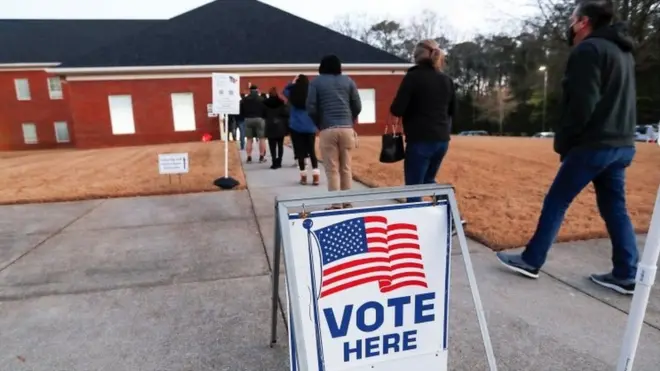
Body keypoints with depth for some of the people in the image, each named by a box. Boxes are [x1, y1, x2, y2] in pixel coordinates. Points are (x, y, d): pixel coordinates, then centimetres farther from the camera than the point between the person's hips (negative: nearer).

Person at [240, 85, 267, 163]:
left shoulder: (244, 100, 9)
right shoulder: (261, 99, -2)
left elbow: (241, 111, 9)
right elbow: (265, 111, -4)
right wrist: (263, 117, 11)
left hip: (248, 120, 3)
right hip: (259, 119, -3)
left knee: (249, 139, 7)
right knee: (262, 139, 3)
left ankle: (249, 157, 6)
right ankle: (261, 157, 3)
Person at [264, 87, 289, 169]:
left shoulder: (265, 103, 2)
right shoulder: (281, 102, 2)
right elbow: (286, 114, -1)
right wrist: (287, 126, 5)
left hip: (270, 126, -1)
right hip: (280, 126, 1)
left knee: (272, 146, -3)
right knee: (280, 145, 9)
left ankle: (275, 162, -12)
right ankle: (279, 162, 11)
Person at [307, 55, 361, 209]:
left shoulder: (316, 82, 5)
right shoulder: (348, 80, 11)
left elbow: (311, 108, -1)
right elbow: (357, 106, 7)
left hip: (328, 130, -2)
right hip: (347, 129, 3)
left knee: (332, 170, 1)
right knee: (346, 168, 10)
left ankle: (336, 205, 0)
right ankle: (347, 202, 15)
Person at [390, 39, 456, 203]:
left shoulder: (413, 77, -9)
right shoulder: (447, 80, 9)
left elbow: (397, 110, -13)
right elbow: (453, 110, 19)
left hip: (419, 141, -6)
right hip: (442, 140, 7)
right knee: (428, 181, 23)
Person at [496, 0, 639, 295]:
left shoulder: (588, 50, -10)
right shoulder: (622, 51, 19)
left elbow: (582, 105, -18)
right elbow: (615, 101, 19)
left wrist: (562, 141, -8)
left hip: (594, 145, -9)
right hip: (621, 144, 9)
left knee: (555, 202, 0)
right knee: (614, 208, 11)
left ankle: (530, 261, 9)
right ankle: (626, 275, 14)